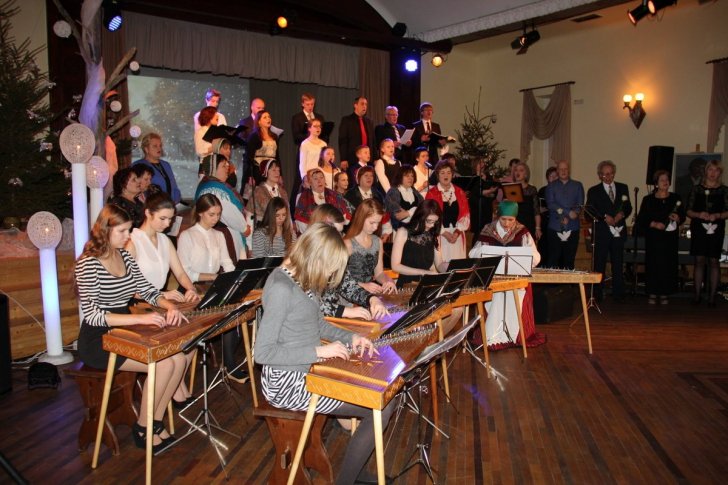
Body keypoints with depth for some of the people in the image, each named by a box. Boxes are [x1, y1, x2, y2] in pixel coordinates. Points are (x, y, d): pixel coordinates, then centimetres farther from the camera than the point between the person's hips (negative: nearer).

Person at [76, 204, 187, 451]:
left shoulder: (124, 256, 7)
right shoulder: (88, 264, -16)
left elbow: (147, 290, 11)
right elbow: (92, 315, -24)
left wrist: (169, 305, -11)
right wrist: (140, 318, -32)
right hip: (98, 341, -7)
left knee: (179, 359, -14)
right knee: (163, 364, -23)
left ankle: (155, 422, 2)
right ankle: (142, 428, -3)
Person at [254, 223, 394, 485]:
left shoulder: (305, 280, 5)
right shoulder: (281, 287, -23)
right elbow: (262, 352, -24)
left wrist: (350, 338, 2)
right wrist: (318, 351, -24)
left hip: (308, 371, 9)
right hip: (288, 382, -9)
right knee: (382, 407, -10)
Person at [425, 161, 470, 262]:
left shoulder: (459, 192, 9)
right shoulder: (432, 193, -2)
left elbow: (465, 214, 6)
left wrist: (457, 232, -7)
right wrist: (444, 233, -12)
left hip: (457, 235, 3)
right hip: (439, 236, -3)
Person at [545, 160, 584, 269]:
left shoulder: (577, 186, 14)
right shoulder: (551, 186, 10)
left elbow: (580, 205, 4)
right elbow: (550, 204, -4)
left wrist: (567, 218, -11)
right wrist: (568, 212, -14)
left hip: (572, 228, 1)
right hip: (555, 228, -1)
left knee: (569, 261, 1)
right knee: (553, 260, -6)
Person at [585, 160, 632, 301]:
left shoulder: (623, 188, 14)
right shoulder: (594, 191, 5)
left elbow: (628, 207, 10)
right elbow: (590, 209, -7)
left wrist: (622, 214, -12)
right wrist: (605, 216, -20)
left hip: (619, 231, 3)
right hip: (602, 232, -3)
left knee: (618, 264, 7)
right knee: (599, 264, 0)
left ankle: (618, 293, 13)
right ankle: (597, 294, 4)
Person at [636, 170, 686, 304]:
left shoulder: (675, 198, 7)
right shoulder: (648, 200, 2)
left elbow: (683, 216, 10)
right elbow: (641, 219, 0)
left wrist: (677, 218, -12)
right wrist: (654, 224, -14)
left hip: (671, 237, 2)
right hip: (653, 237, -1)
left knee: (668, 264, 0)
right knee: (653, 264, -2)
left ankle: (664, 294, 9)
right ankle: (652, 294, 6)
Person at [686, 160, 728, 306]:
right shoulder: (697, 189, 7)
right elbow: (688, 211, 5)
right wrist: (699, 214, -13)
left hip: (716, 230, 0)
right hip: (698, 229, 0)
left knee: (714, 261, -1)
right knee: (699, 261, 1)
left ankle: (712, 296, 3)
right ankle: (697, 295, 6)